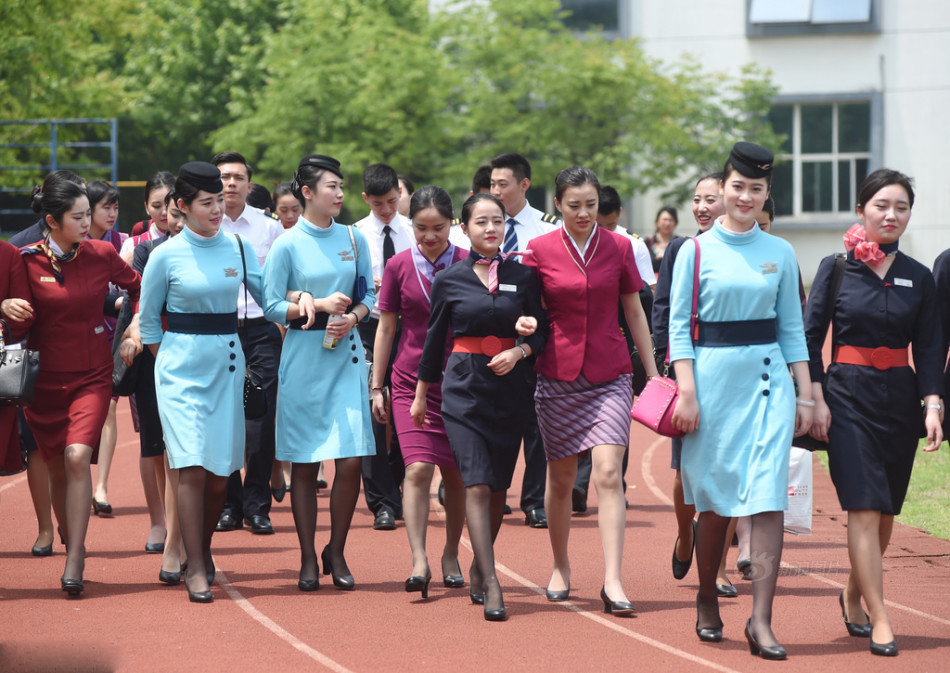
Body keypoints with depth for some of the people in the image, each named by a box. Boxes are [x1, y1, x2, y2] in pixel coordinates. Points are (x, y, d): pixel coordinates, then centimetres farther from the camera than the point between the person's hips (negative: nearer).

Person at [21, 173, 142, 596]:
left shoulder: (101, 254, -2)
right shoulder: (27, 261, -7)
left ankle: (74, 561, -16)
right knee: (56, 469, 7)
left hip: (92, 376, -1)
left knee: (77, 457, -18)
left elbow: (138, 288, 14)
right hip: (45, 378, 1)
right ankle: (72, 546, 29)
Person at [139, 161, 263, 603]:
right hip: (181, 365, -3)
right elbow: (148, 319, 6)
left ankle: (203, 550, 25)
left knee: (220, 470, 5)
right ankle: (195, 569, -8)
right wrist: (168, 360, 6)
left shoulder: (239, 249, 5)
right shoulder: (166, 256, -3)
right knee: (192, 467, -11)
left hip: (226, 363, 3)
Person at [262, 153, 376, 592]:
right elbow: (272, 307, -3)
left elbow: (368, 295, 13)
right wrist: (318, 304, -14)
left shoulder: (354, 239, 8)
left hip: (346, 354, 3)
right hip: (303, 357, -3)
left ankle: (336, 553, 12)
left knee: (351, 460, -5)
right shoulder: (287, 245, -2)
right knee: (304, 463, 2)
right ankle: (308, 560, 12)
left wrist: (352, 317, -7)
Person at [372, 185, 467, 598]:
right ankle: (419, 562, -18)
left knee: (456, 475, 6)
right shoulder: (399, 266, 0)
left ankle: (451, 557, 23)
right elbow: (386, 328, 7)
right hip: (412, 381, 0)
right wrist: (376, 387, 6)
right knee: (417, 469, -14)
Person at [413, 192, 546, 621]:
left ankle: (479, 569, 28)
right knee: (476, 485, -13)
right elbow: (434, 341, 11)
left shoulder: (522, 277, 6)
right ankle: (491, 586, -17)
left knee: (498, 487, 8)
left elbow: (541, 331, 10)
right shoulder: (449, 281, 4)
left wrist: (519, 350, -10)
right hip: (463, 388, -2)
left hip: (510, 388, 2)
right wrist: (421, 394, 16)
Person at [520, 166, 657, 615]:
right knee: (561, 477, 9)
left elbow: (634, 313, 9)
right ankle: (561, 568, 28)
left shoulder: (618, 247, 2)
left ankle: (612, 581, -16)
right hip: (558, 373, 0)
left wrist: (653, 373, 9)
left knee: (608, 474, -13)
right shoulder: (539, 250, -1)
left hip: (610, 374, 0)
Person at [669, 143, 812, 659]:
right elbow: (678, 325, 0)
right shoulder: (696, 251, 1)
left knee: (768, 499, -9)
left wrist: (804, 396, 7)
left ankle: (760, 621, -10)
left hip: (768, 379, 1)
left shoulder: (780, 254, 8)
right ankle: (707, 602, 27)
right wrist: (687, 393, -9)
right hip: (713, 376, -1)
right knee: (716, 500, 6)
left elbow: (792, 329, 11)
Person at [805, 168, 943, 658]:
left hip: (899, 398, 3)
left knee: (885, 511, 8)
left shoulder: (918, 278, 7)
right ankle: (879, 620, -11)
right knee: (864, 508, -11)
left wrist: (932, 405, -4)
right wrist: (816, 399, -8)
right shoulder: (836, 268, 0)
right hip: (848, 396, -3)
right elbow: (810, 337, 0)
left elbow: (929, 348, 7)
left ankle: (853, 595, 31)